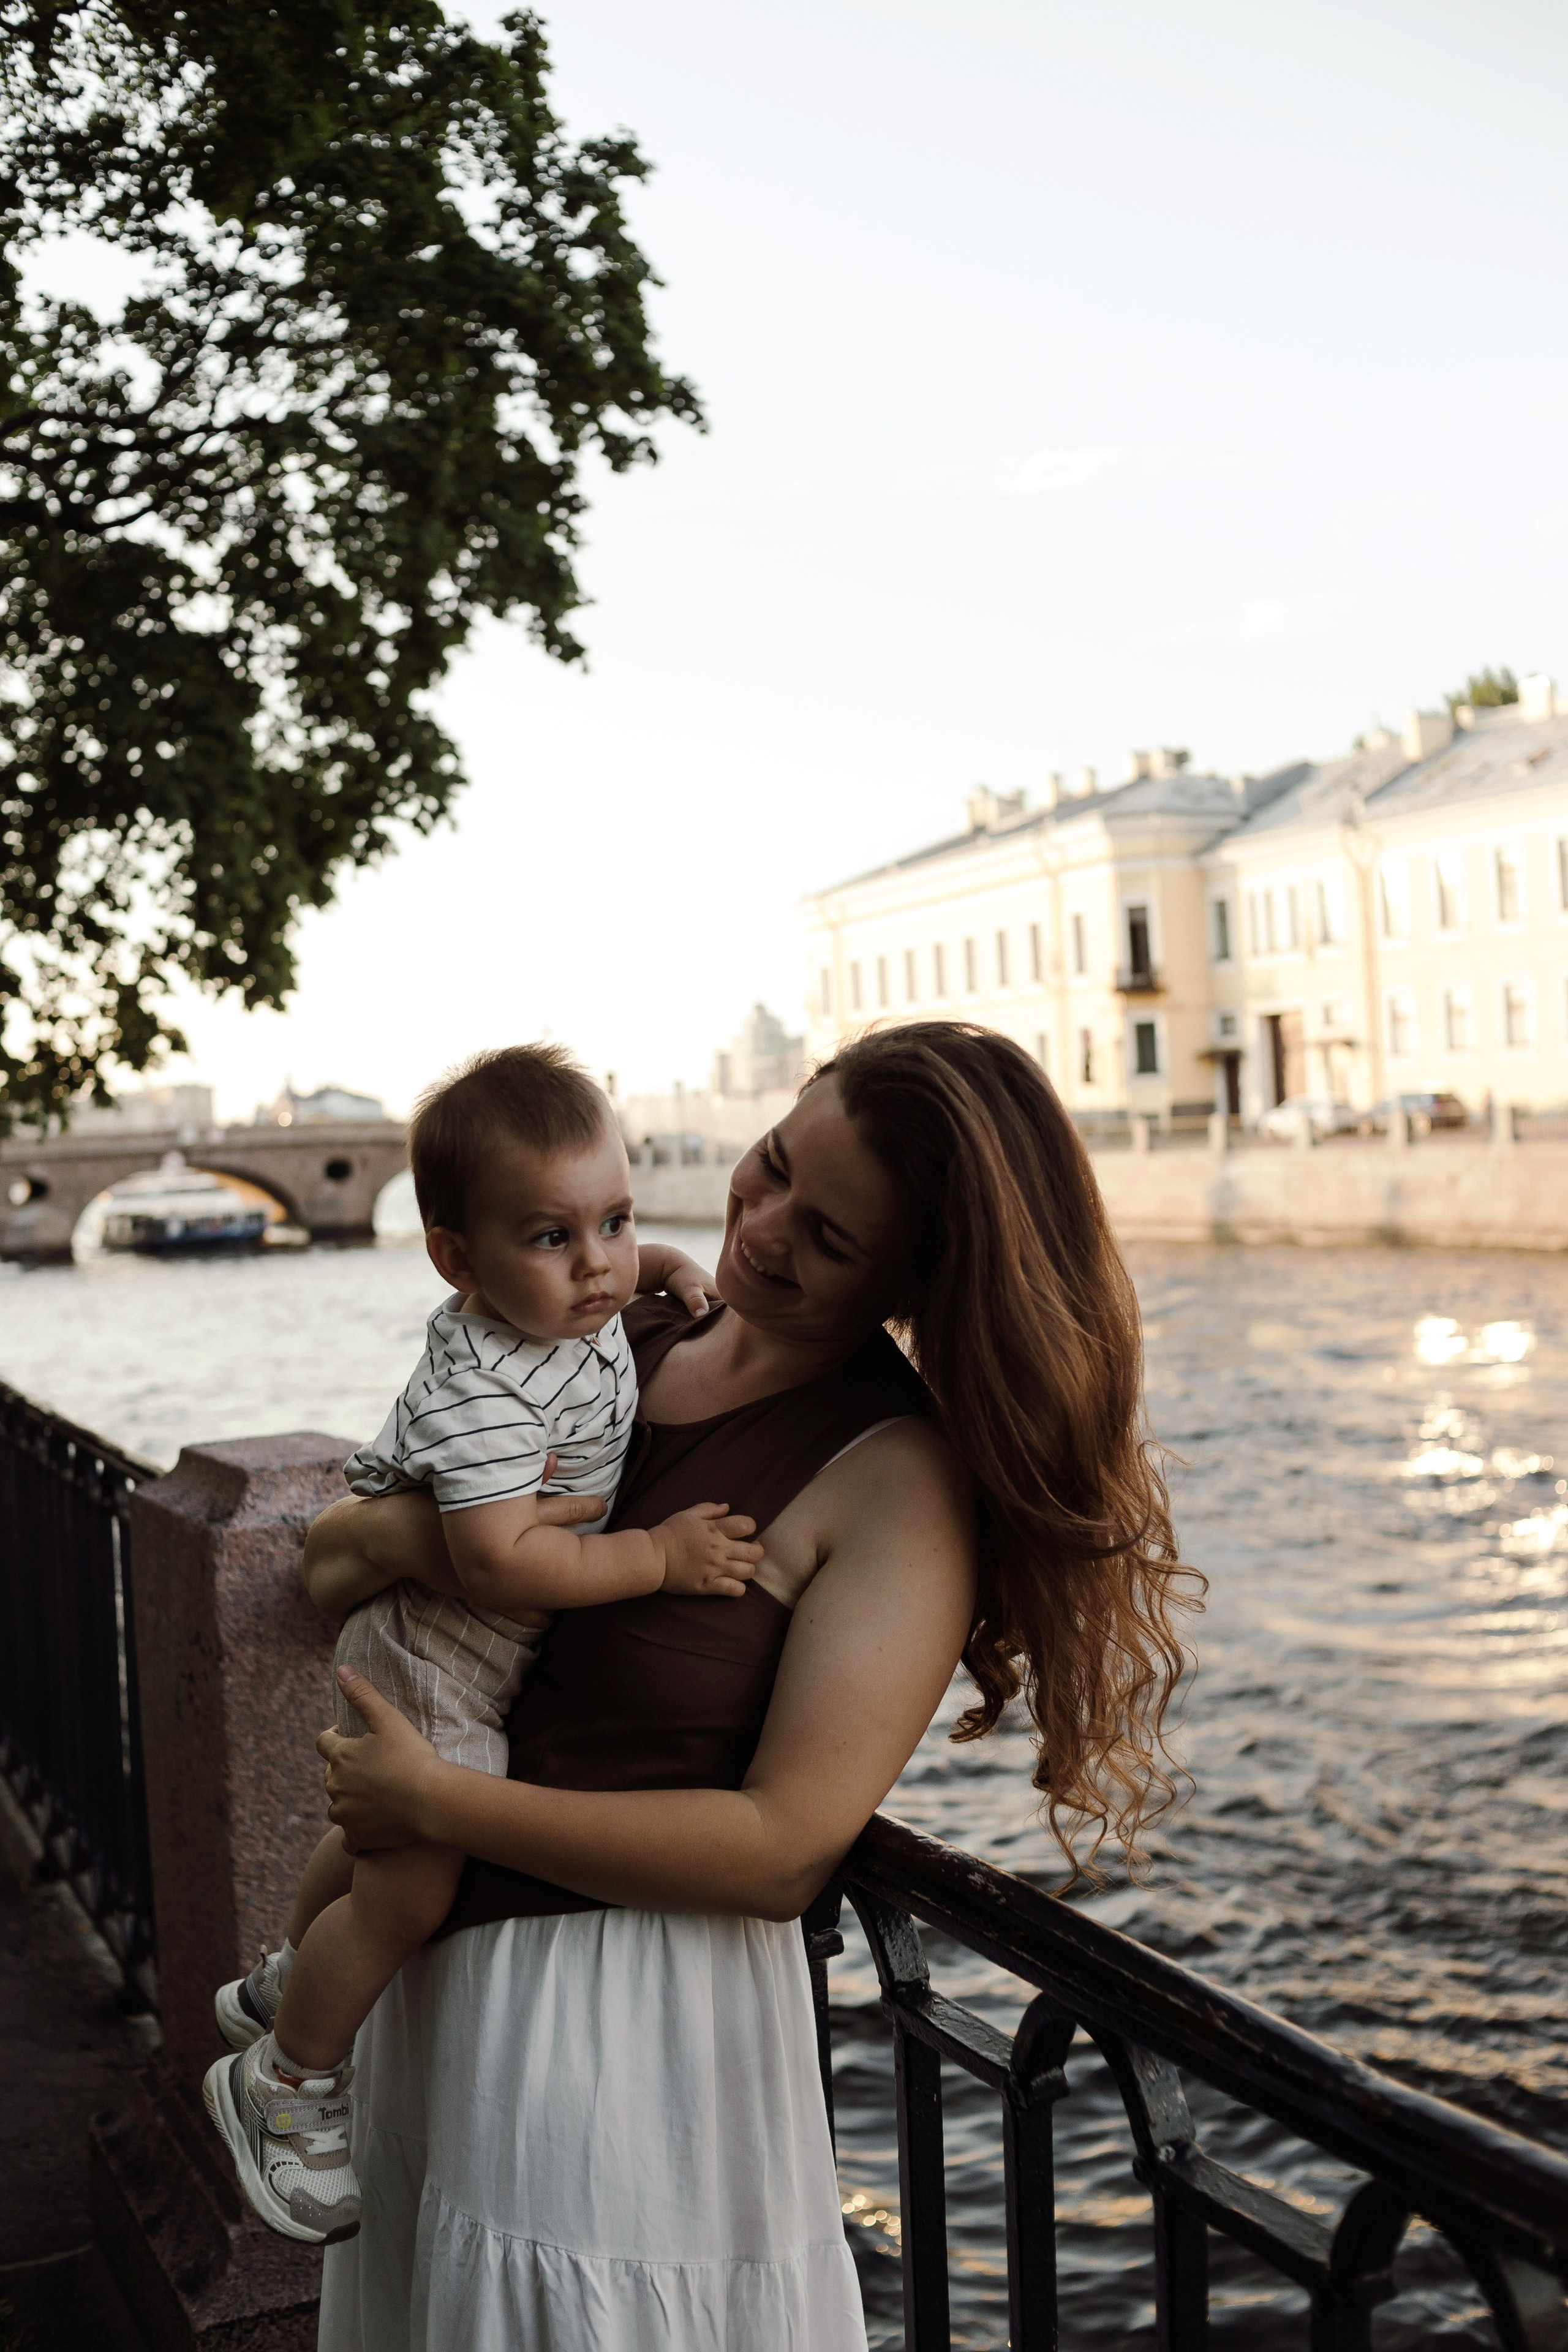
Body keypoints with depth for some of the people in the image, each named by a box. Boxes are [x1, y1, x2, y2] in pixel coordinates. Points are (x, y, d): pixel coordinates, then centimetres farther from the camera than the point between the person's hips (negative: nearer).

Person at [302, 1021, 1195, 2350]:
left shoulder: (901, 1480, -17)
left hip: (637, 2026, -6)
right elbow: (327, 1566, 8)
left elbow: (782, 1851, -21)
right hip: (436, 1979, 6)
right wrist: (399, 1534, -17)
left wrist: (434, 1803, -17)